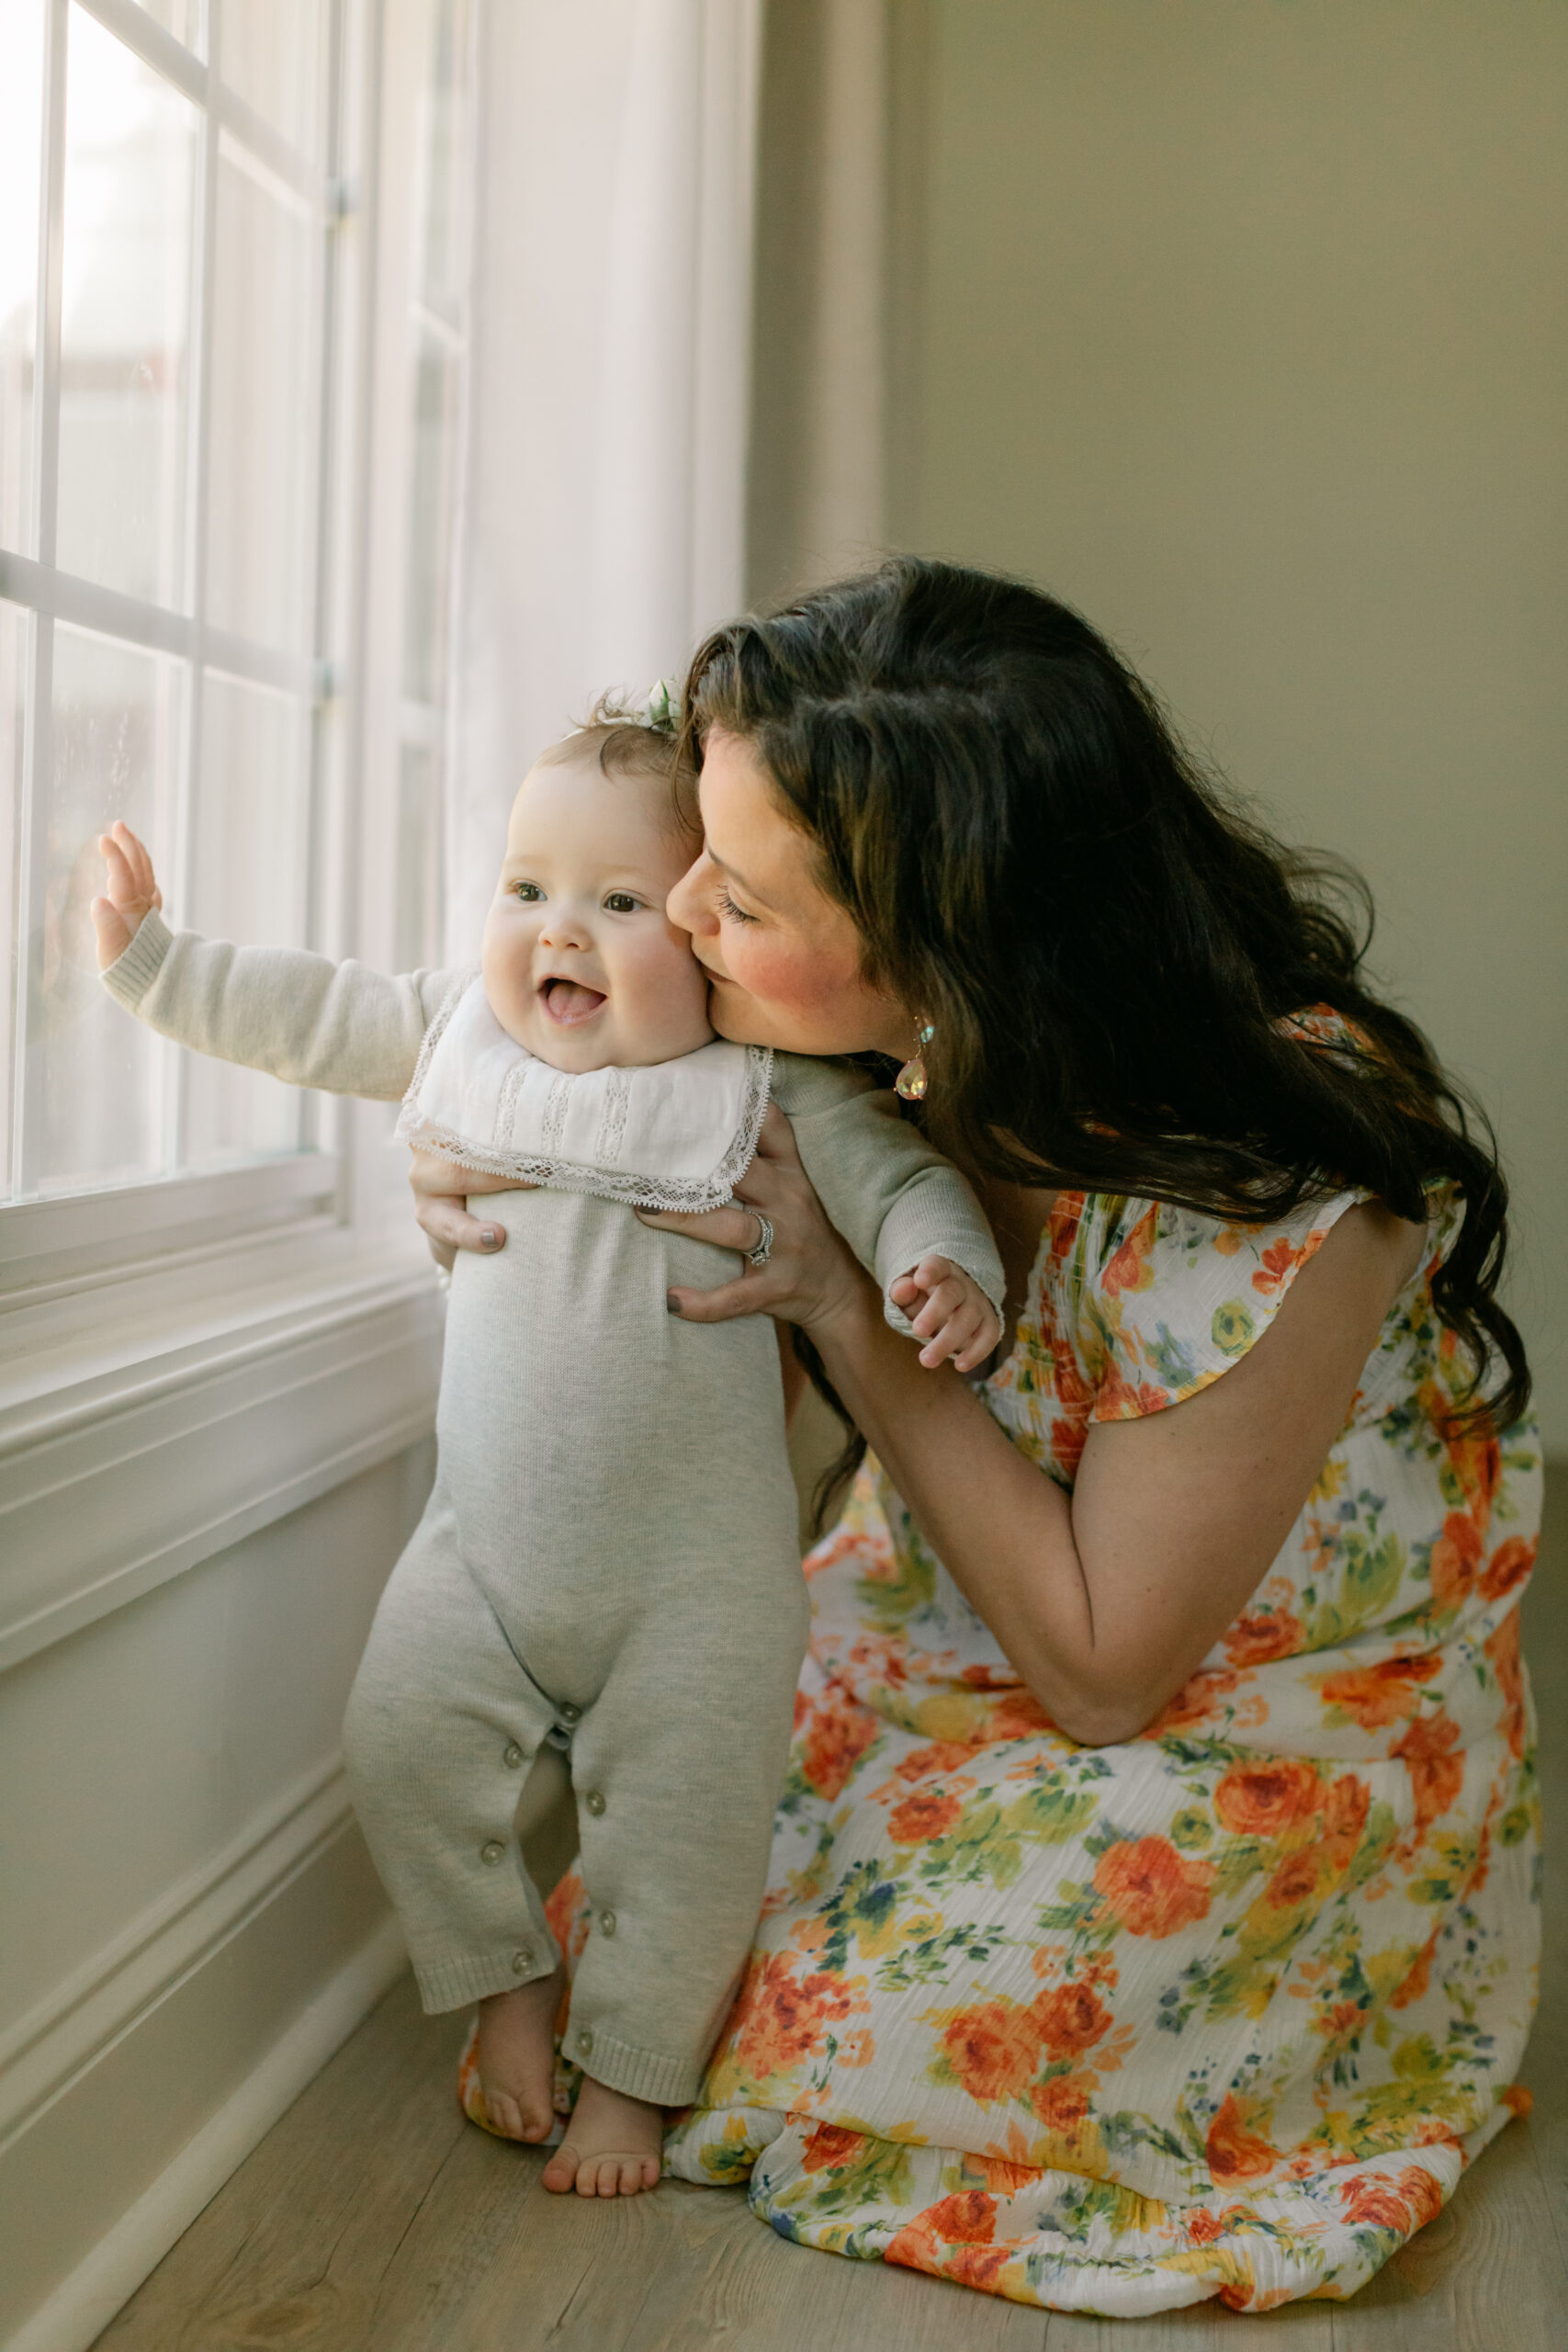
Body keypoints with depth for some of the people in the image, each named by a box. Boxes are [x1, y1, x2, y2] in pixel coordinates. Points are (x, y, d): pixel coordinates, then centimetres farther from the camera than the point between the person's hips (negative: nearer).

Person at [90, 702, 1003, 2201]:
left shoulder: (770, 1085, -11)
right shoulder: (460, 1029, 1)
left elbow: (896, 1175, -11)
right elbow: (307, 1014, 9)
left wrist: (946, 1271, -31)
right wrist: (148, 957, 7)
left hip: (694, 1567, -4)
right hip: (486, 1540, 4)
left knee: (684, 1813, 2)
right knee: (404, 1744, 0)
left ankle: (632, 2067, 25)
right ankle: (506, 1989, 24)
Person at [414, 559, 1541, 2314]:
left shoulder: (1270, 1195, -35)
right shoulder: (953, 1053, -16)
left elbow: (1101, 1667, -25)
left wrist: (845, 1304, -30)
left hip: (1276, 1732, -5)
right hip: (969, 1634, 6)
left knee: (821, 2015, -17)